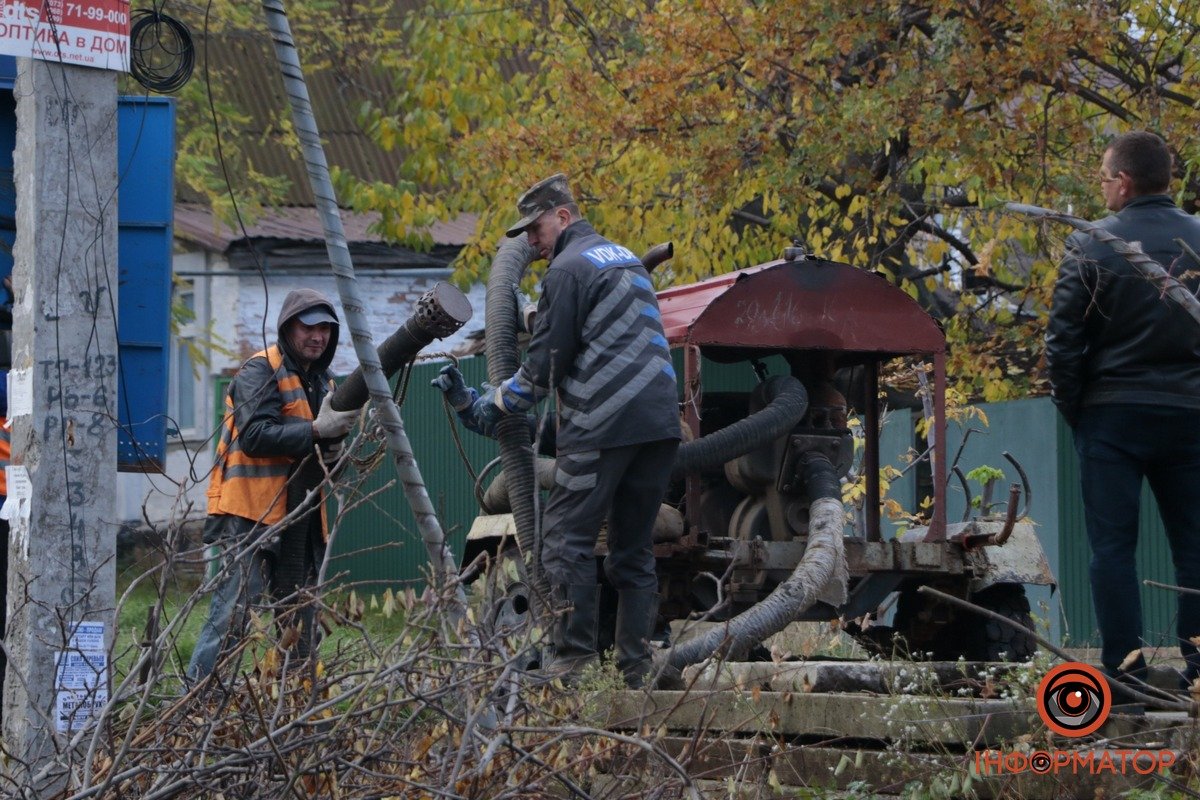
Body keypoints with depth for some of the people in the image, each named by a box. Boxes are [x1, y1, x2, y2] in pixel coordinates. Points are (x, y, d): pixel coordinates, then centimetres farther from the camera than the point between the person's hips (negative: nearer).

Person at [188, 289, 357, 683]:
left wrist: (333, 452, 3)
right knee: (232, 614, -13)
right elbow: (255, 435, -20)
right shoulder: (260, 371, -6)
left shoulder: (321, 381, 20)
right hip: (252, 514, -8)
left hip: (301, 519, 9)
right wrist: (316, 431, -22)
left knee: (301, 627, 11)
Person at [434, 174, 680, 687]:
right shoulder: (626, 259, 24)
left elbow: (546, 363, -6)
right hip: (659, 425, 9)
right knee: (633, 548, 10)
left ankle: (574, 660, -11)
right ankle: (636, 670, 7)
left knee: (568, 538, -5)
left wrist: (490, 406, 7)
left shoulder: (569, 269, -5)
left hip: (603, 427, -9)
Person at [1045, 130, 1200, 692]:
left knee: (1113, 546, 1)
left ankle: (1124, 670, -3)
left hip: (1113, 415, -2)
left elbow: (1063, 340, -6)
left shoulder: (1092, 246, -6)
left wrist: (1072, 410, 6)